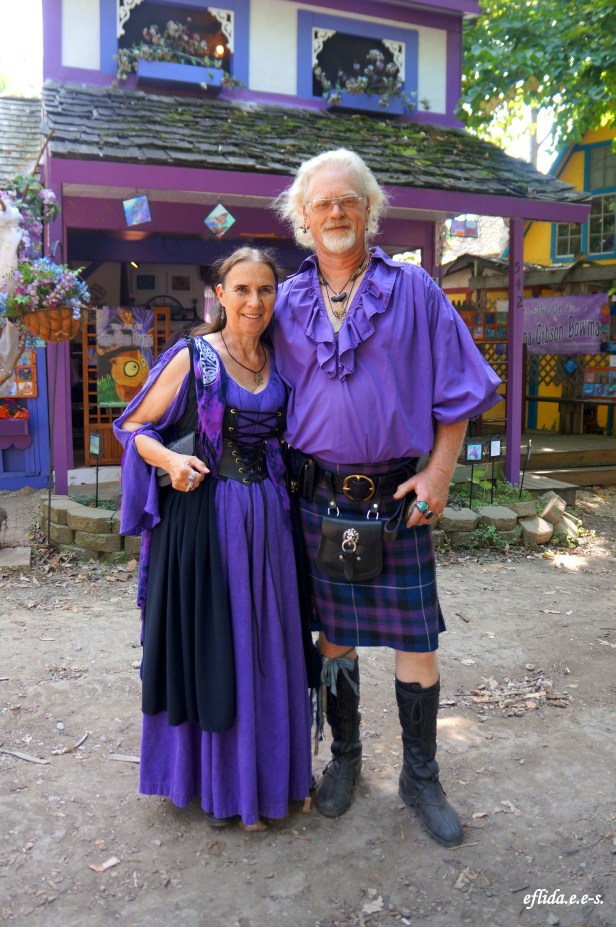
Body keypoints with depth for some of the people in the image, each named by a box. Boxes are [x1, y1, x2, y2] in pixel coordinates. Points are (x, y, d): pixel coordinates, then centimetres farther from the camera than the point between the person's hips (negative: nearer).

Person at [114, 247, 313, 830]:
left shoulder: (279, 363, 9)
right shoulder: (192, 357, -4)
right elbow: (135, 427, -2)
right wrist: (170, 460, -19)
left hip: (266, 519, 5)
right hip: (203, 517, -4)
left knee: (263, 647, 10)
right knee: (206, 644, 4)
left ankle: (259, 775, 28)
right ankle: (211, 780, 22)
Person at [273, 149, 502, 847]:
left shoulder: (413, 290, 1)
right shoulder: (287, 303, 7)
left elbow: (455, 390, 1)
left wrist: (437, 474, -7)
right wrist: (285, 470, 3)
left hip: (397, 494, -2)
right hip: (319, 494, 2)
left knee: (414, 639, 3)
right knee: (334, 633, 13)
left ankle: (421, 778, 22)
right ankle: (344, 758, 33)